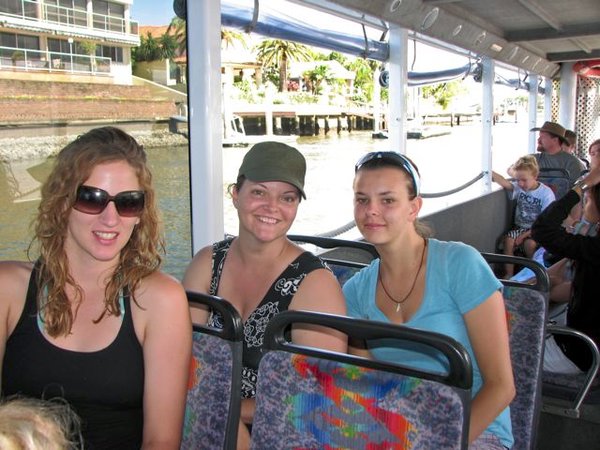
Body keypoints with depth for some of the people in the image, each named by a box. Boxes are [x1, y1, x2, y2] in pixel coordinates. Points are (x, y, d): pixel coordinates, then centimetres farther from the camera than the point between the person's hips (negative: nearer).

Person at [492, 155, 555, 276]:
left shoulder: (546, 193, -12)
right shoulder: (518, 187, 1)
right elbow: (505, 183, -22)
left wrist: (525, 235, -19)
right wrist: (491, 173, -41)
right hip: (520, 226, 4)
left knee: (530, 243, -31)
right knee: (508, 239, -23)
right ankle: (509, 275, -16)